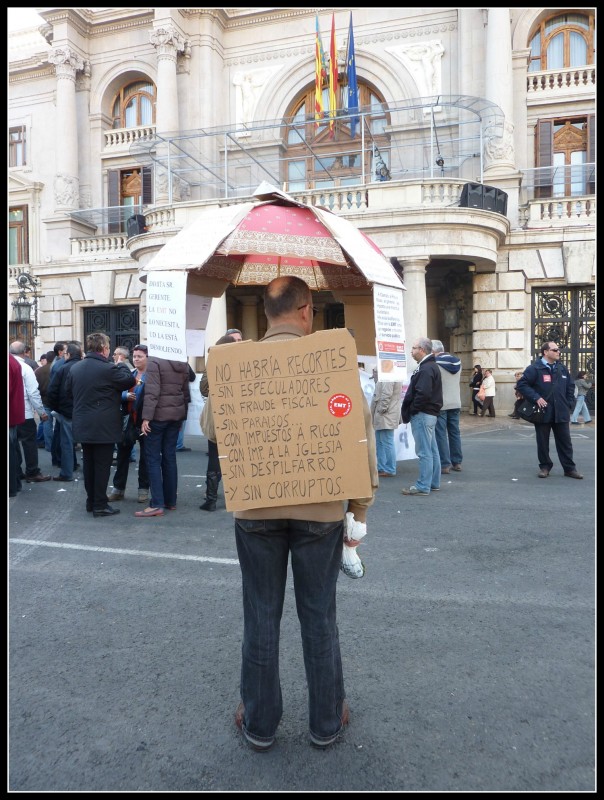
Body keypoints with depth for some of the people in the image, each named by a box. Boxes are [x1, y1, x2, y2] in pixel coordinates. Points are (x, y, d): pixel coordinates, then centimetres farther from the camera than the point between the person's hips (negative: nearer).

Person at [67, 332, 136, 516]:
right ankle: (100, 505, 4)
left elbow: (69, 392, 15)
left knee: (89, 463, 15)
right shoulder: (109, 368, -17)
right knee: (102, 465, 0)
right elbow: (130, 381, -8)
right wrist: (121, 365, 8)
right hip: (104, 427, -7)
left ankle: (90, 501, 24)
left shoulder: (75, 368, 5)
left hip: (82, 425, 7)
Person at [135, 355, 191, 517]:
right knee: (170, 457, 12)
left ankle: (157, 504, -4)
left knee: (153, 458, -1)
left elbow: (152, 392, -19)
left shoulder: (154, 362, -11)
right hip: (177, 414, 6)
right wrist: (184, 414, 16)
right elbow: (185, 391, 11)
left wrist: (146, 417, -20)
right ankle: (170, 501, 17)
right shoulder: (183, 364, 8)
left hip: (159, 414, -6)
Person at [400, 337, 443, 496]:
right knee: (432, 451, 15)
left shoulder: (426, 368, -17)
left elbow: (423, 394, -27)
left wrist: (410, 411, -15)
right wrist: (409, 411, 11)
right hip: (430, 413, 11)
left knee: (424, 452, -6)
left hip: (422, 414, -11)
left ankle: (423, 486, -1)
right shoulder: (431, 366, 16)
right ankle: (434, 483, 23)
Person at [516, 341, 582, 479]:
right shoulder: (534, 368, -8)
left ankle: (569, 468, 16)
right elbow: (522, 384, -13)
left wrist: (568, 404, 9)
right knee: (543, 442, 6)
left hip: (561, 413, 4)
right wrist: (536, 398, -18)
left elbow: (570, 387, 18)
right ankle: (545, 467, 20)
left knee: (565, 442, 8)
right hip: (543, 413, -4)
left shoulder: (562, 368, 10)